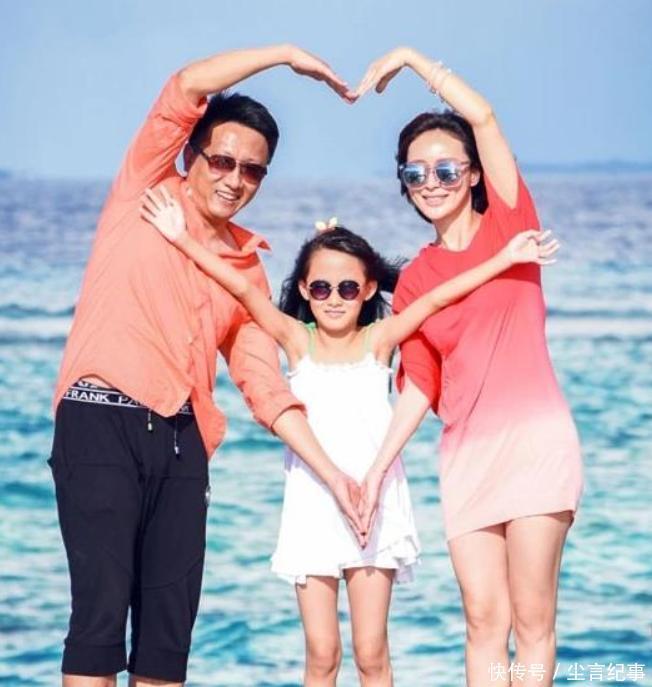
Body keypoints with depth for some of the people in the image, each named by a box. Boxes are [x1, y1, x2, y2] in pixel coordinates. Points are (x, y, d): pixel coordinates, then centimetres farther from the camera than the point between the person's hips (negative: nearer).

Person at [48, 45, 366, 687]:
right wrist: (287, 55, 3)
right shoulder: (145, 195, 8)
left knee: (171, 624, 3)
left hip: (180, 441, 6)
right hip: (102, 420, -6)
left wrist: (330, 473, 9)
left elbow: (264, 384, 16)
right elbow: (186, 88, -4)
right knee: (102, 606, -14)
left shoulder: (247, 266, 19)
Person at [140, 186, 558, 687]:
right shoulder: (296, 340, 2)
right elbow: (243, 288, -6)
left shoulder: (379, 339, 1)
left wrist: (504, 258, -12)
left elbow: (436, 299, -6)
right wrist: (183, 240, -12)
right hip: (312, 509, 1)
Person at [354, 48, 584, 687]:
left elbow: (483, 115, -7)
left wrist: (410, 57, 0)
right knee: (484, 619, 2)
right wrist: (378, 467, 3)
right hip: (465, 452, 4)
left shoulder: (508, 225, 3)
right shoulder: (413, 280, 12)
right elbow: (418, 385, 11)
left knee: (531, 617, -4)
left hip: (534, 439, -4)